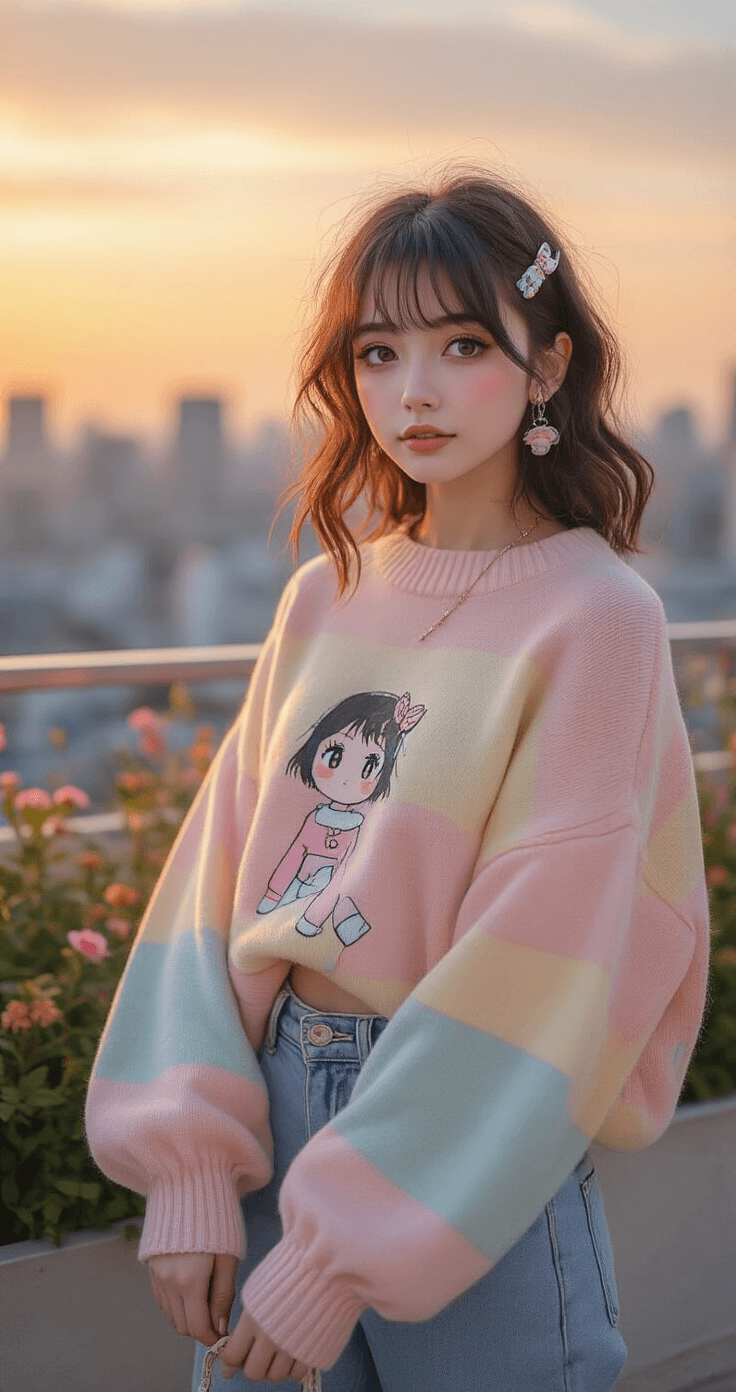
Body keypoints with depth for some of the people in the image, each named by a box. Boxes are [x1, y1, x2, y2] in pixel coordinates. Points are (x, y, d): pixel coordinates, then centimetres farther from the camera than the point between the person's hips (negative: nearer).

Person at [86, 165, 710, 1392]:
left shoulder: (595, 617, -12)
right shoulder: (327, 597, 4)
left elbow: (541, 959, -16)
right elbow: (221, 863, 1)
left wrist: (336, 1258, -17)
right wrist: (189, 1172, -10)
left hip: (478, 1163, -5)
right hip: (275, 1099, 5)